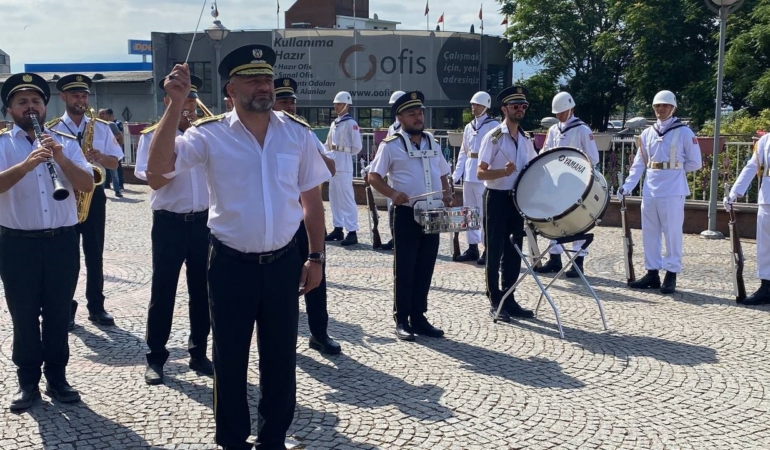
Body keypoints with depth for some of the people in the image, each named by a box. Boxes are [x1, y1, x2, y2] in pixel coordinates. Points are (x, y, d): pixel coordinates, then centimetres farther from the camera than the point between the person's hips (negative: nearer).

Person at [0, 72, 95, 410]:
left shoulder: (66, 142, 6)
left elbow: (87, 185, -5)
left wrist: (60, 157, -19)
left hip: (62, 241, 2)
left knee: (58, 313, 10)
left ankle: (57, 377, 22)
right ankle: (27, 381, 19)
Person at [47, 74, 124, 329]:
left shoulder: (102, 127, 7)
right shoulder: (51, 129, 0)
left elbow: (115, 162, 6)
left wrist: (100, 157, -14)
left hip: (94, 196, 2)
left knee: (95, 255, 7)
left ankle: (96, 307, 15)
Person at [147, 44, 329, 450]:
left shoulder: (297, 134, 0)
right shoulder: (210, 134, -8)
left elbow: (312, 199, 7)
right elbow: (159, 166, -22)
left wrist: (316, 257, 7)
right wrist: (176, 104, -29)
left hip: (284, 262, 2)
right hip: (231, 263, -2)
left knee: (280, 356, 14)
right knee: (230, 357, 12)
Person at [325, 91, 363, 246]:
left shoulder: (351, 123, -9)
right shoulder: (334, 123, 15)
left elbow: (357, 147, -10)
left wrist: (343, 154, -2)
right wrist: (329, 155, 6)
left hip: (344, 163, -9)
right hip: (333, 163, 9)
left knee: (346, 197, -10)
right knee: (334, 197, 12)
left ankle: (352, 232, -8)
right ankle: (338, 228, 20)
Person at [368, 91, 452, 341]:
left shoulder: (432, 143, 13)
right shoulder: (391, 145, -4)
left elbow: (443, 174, 22)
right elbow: (374, 177, -4)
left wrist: (446, 193, 2)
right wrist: (392, 193, -21)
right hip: (406, 214, -5)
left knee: (425, 269, 10)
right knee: (404, 269, 1)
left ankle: (419, 318, 19)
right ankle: (402, 320, 9)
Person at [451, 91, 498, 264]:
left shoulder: (493, 125, -5)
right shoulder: (468, 127, 15)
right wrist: (456, 174, 9)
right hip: (468, 174, 7)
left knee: (485, 212, -5)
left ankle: (488, 249, 1)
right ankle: (472, 247, 19)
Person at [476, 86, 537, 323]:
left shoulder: (526, 139, 8)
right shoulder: (493, 137, -11)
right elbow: (480, 173, -15)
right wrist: (503, 172, -30)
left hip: (518, 199, 7)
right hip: (497, 198, -6)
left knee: (514, 251, 11)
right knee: (495, 251, 1)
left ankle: (509, 299, 20)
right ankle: (495, 302, 8)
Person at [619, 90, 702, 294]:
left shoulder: (684, 132, -2)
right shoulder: (647, 133, 11)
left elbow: (695, 163, 1)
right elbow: (639, 164, 11)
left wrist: (673, 169, 0)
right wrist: (627, 186, 2)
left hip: (673, 192, -5)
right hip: (650, 191, 5)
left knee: (672, 233, -1)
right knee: (649, 233, 8)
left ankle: (671, 275, 6)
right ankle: (652, 273, 17)